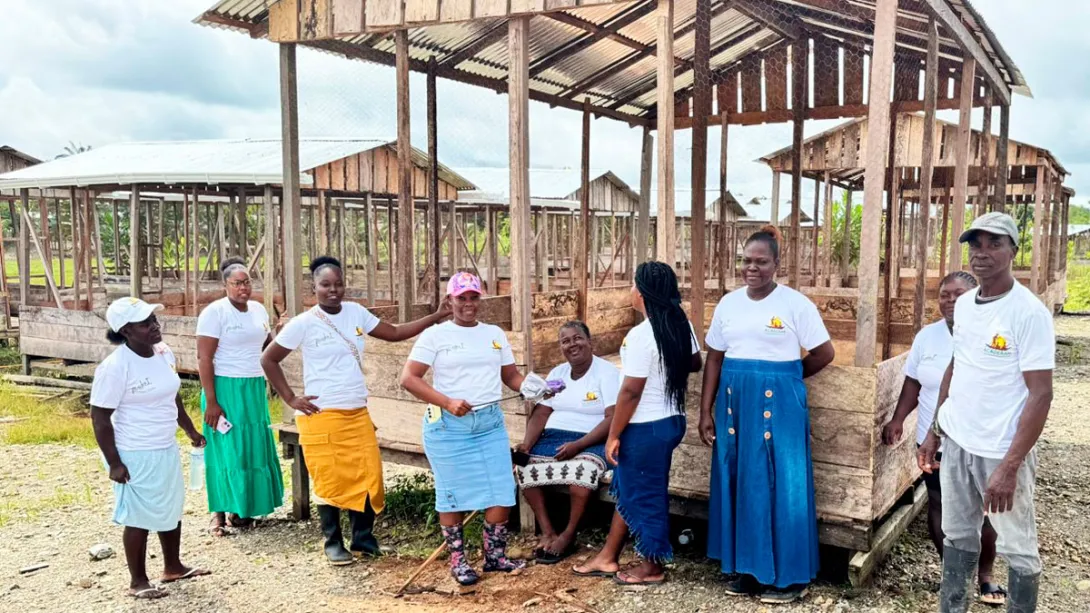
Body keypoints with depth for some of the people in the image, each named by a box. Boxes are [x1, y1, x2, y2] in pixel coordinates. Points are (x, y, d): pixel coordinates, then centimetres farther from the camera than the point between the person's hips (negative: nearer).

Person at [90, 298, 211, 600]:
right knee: (140, 518, 5)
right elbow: (99, 417, -18)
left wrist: (191, 431, 21)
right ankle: (138, 581, 22)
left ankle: (173, 567, 37)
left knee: (171, 509, 19)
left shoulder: (164, 353, 2)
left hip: (166, 449, 8)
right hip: (135, 455, -8)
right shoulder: (115, 366, -21)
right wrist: (114, 462, -18)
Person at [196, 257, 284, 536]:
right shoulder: (214, 312, -11)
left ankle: (242, 507, 21)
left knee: (255, 448, 10)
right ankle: (219, 512, 10)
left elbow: (269, 344, 22)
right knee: (226, 450, -1)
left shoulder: (259, 309, 8)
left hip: (255, 388, 7)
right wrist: (210, 401, -18)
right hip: (226, 389, -7)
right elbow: (204, 358, -14)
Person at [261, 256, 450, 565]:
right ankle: (333, 544, 18)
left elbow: (394, 333, 10)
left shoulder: (356, 313, 5)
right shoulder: (303, 323, -7)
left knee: (368, 478, 3)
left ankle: (363, 540, 20)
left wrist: (436, 317, 3)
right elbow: (268, 359, -1)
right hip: (321, 417, -4)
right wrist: (291, 399, -6)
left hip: (358, 414, 5)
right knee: (330, 482, 1)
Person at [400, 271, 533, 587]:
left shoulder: (494, 333, 10)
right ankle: (458, 561, 20)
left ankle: (495, 556, 20)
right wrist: (447, 403, -19)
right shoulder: (435, 335, -4)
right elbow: (408, 378, -10)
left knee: (500, 491, 3)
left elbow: (511, 375, 13)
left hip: (490, 423, 4)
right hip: (448, 426, -4)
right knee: (453, 494, 5)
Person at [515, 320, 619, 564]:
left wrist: (578, 445, -25)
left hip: (591, 441, -6)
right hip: (553, 437, 6)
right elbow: (540, 413, 8)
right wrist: (527, 443, -11)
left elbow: (613, 419, -16)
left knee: (582, 470, -36)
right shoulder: (557, 373, 13)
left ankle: (568, 536, -14)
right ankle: (547, 532, -6)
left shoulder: (607, 372, -7)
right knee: (522, 467, -20)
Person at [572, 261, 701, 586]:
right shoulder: (682, 325, 2)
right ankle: (607, 557, 30)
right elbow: (695, 364, 17)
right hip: (671, 420, 9)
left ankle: (652, 567, 23)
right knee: (629, 488, 19)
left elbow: (631, 391, -22)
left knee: (644, 495, 8)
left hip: (645, 428, -9)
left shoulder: (641, 335, -23)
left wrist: (613, 435, -14)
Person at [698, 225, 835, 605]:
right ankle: (742, 567, 22)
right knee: (737, 482, 8)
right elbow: (715, 359, 8)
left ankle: (787, 575, 13)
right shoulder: (728, 304, 6)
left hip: (779, 403, -4)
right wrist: (706, 411, 4)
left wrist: (785, 377, 7)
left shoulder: (795, 304, -7)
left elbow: (824, 354, -2)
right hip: (735, 402, 5)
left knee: (779, 483, 1)